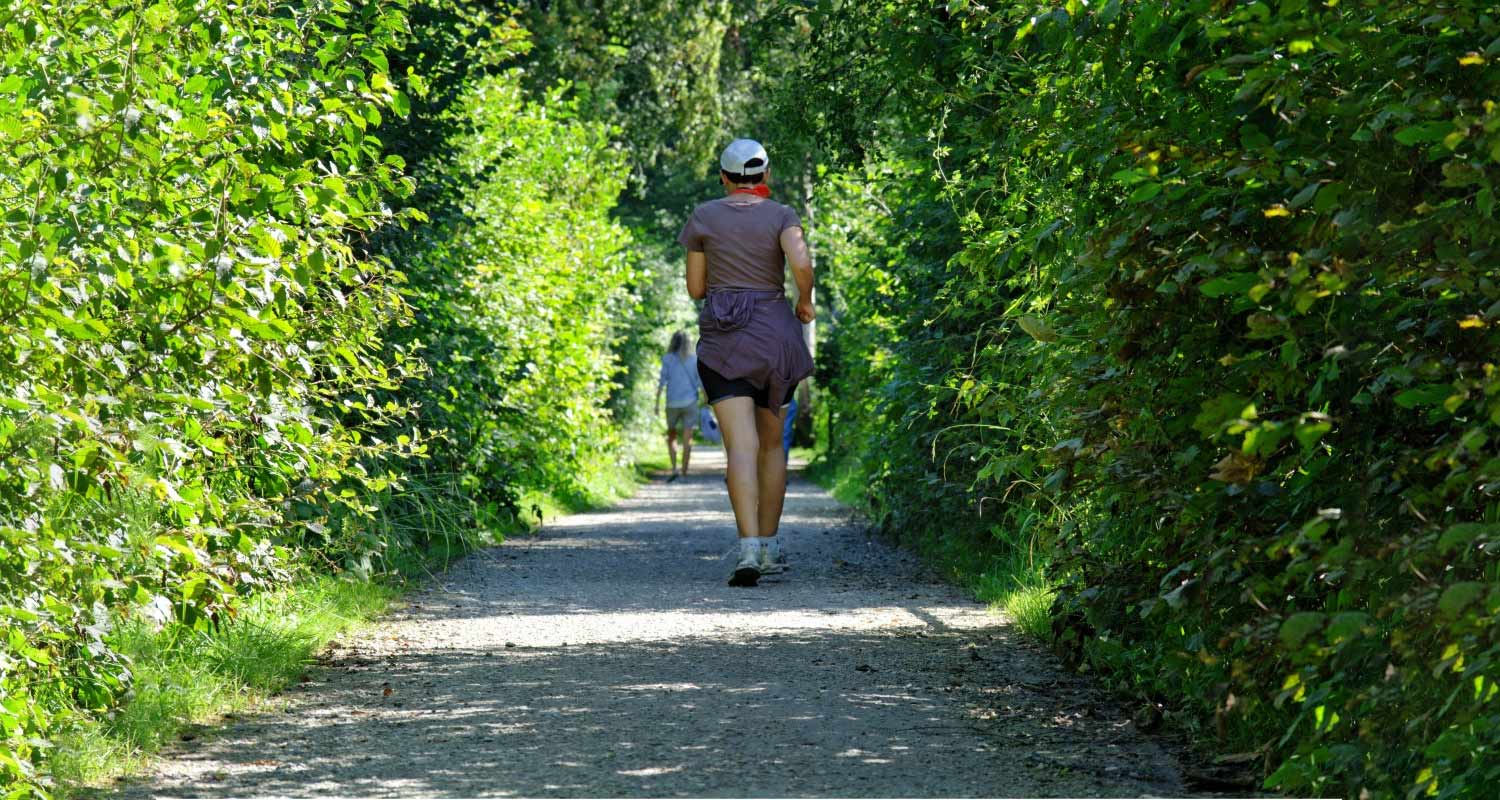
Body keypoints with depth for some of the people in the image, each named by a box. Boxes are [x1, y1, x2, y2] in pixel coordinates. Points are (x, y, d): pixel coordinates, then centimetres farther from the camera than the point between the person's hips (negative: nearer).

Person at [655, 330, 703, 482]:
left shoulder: (668, 359, 1)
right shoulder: (694, 360, 4)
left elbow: (662, 381, -4)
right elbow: (701, 383, 1)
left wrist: (657, 402, -2)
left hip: (673, 403, 0)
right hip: (690, 401, 0)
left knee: (671, 437, 13)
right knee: (687, 439, 4)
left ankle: (674, 469, -3)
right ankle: (684, 472, 2)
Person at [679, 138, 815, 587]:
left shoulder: (704, 217, 3)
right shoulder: (781, 216, 1)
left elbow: (696, 288, 6)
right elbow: (801, 264, -18)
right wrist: (805, 301, 1)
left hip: (722, 339, -1)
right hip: (774, 336, 1)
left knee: (741, 446, -12)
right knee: (771, 443, 17)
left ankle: (749, 548, -28)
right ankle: (770, 547, 19)